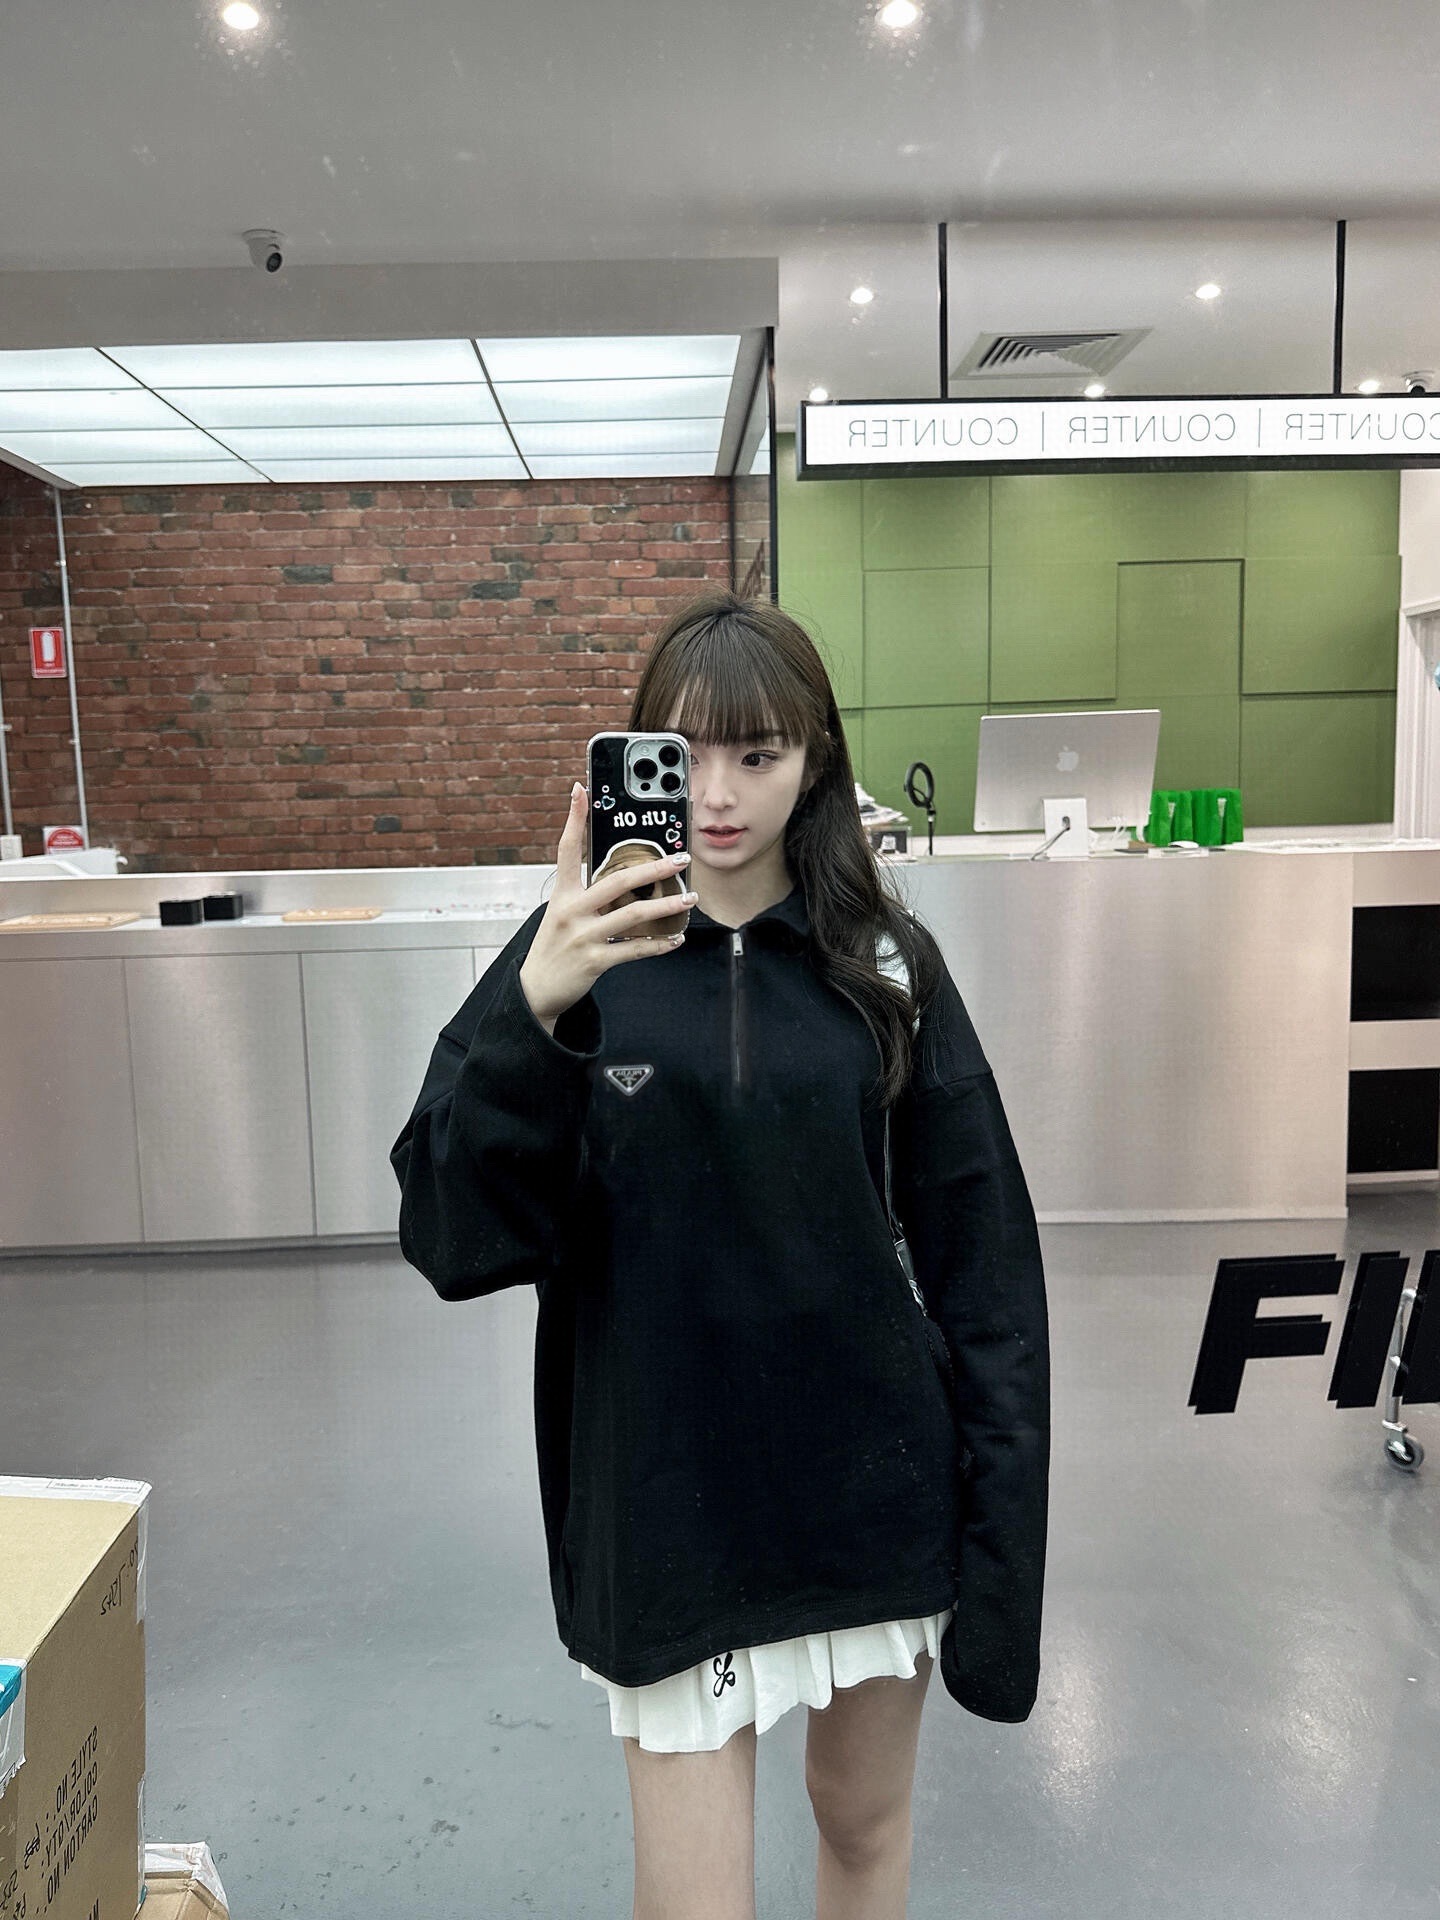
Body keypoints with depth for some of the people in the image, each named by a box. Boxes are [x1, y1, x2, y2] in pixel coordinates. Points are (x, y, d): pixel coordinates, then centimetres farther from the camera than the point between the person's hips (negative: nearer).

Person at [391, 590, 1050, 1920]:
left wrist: (999, 1504, -3)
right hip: (668, 1500, -1)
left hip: (873, 1484, 2)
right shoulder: (579, 960, -7)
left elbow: (980, 1251, -1)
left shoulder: (885, 964, -4)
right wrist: (533, 1017, -31)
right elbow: (451, 1240, -16)